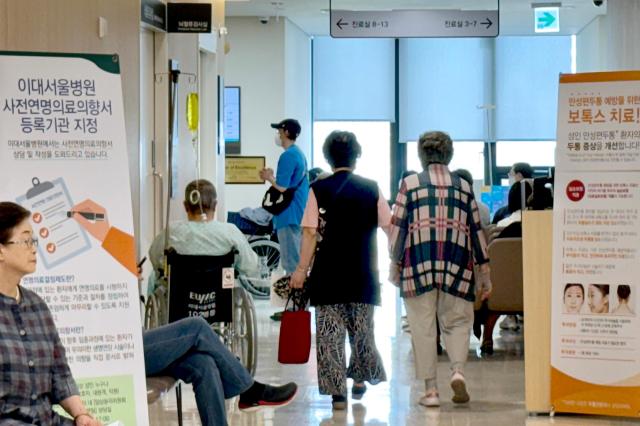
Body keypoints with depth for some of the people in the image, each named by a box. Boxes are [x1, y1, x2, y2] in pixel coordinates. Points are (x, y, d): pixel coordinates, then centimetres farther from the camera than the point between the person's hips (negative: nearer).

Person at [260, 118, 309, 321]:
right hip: (299, 215, 10)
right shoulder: (300, 154, 16)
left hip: (289, 217, -10)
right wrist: (273, 178, 15)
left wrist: (270, 178, -3)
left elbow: (282, 188, -19)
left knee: (291, 262, -7)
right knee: (297, 261, 13)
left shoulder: (288, 156, -15)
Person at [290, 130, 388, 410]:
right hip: (363, 272, 2)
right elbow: (389, 226, 4)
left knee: (329, 333, 1)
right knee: (362, 329, 18)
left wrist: (302, 268, -4)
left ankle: (336, 390, -2)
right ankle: (360, 378, 28)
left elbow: (310, 232, -8)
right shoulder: (371, 188, 2)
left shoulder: (319, 189, -4)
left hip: (328, 272, -2)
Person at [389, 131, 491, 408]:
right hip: (456, 267, 2)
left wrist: (395, 265, 7)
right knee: (457, 322, 11)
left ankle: (431, 390, 2)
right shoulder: (463, 187, 10)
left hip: (418, 265, -2)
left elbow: (397, 227, -1)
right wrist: (484, 273, 17)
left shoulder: (410, 184, 2)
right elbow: (476, 230, 12)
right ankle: (458, 371, -13)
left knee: (423, 328, 3)